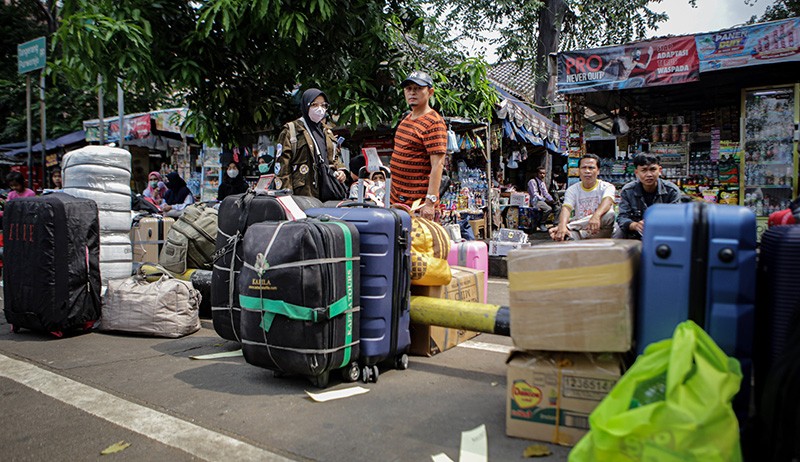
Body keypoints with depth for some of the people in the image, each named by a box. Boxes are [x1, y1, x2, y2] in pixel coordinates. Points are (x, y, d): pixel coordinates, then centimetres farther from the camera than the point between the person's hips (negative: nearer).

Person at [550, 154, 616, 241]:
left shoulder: (607, 187, 1)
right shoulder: (572, 190, 6)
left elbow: (607, 201, -23)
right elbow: (566, 208, -12)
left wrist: (596, 215, -48)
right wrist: (562, 225, -37)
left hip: (601, 232, 1)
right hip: (579, 232, -1)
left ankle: (569, 226, -28)